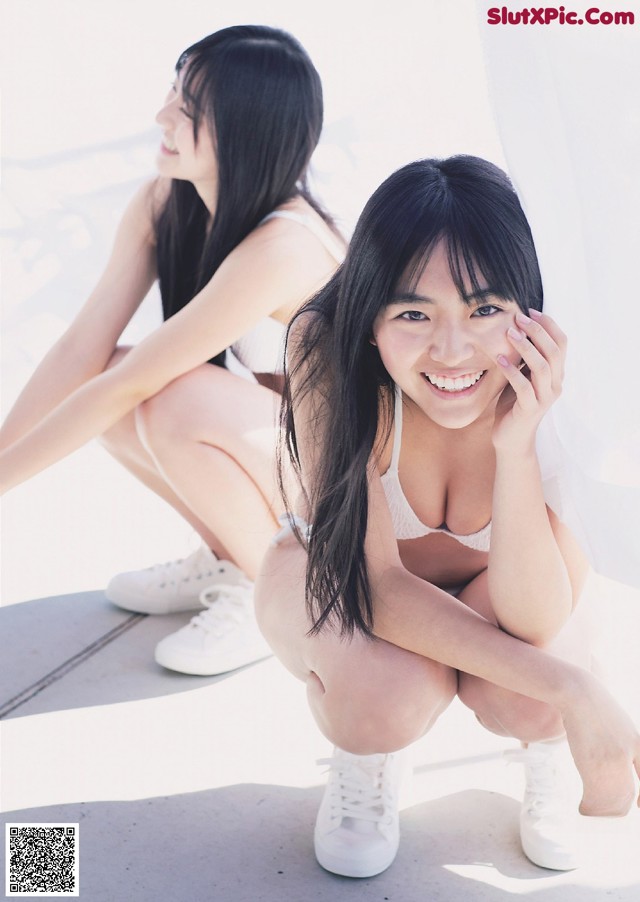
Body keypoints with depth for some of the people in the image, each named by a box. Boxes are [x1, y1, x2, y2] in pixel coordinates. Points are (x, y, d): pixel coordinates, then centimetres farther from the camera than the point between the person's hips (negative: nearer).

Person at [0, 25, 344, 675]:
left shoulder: (283, 247, -31)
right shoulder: (163, 204, -8)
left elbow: (128, 386, -30)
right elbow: (82, 350, -10)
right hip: (267, 435, 7)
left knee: (182, 402, -32)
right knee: (97, 386, -10)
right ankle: (228, 561, 7)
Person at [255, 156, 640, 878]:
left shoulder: (554, 386, -30)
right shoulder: (327, 350, -34)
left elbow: (534, 622, -31)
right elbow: (374, 581, -32)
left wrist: (516, 446, -46)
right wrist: (571, 686, -38)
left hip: (488, 585, 2)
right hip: (336, 580, -1)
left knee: (524, 698, -29)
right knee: (391, 693, -32)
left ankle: (545, 760, 9)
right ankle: (363, 764, 6)